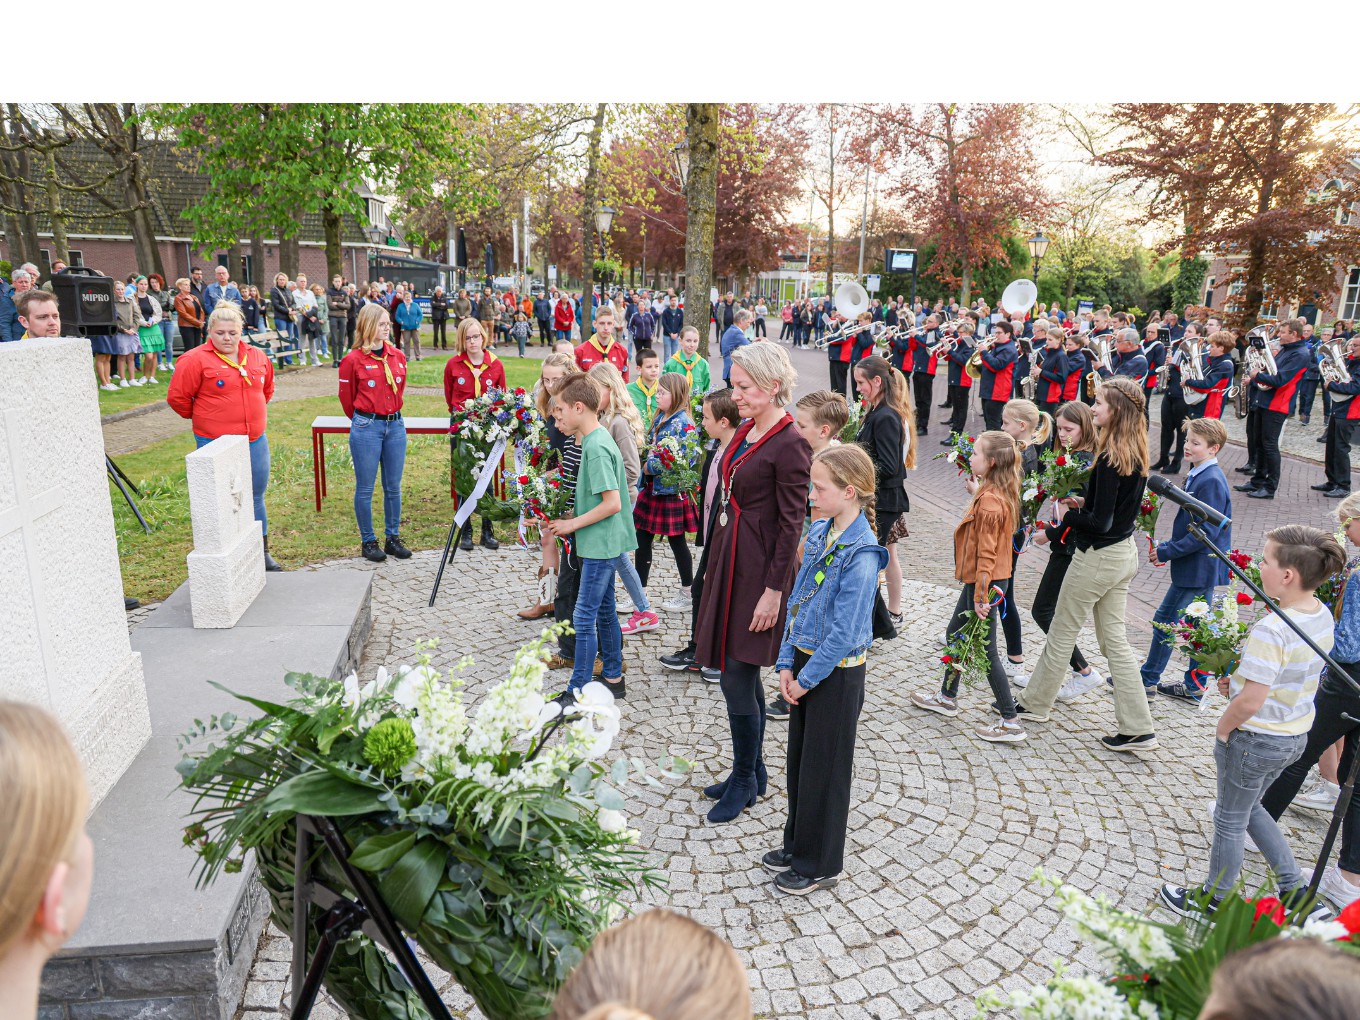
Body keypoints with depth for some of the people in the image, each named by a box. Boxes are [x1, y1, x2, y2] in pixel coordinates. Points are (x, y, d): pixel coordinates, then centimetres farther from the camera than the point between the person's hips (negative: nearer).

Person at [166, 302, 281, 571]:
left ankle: (262, 552, 26)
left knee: (256, 497, 13)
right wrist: (201, 417, 3)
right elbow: (177, 398, -7)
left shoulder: (257, 356, 6)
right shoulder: (196, 360, -10)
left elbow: (268, 388, 23)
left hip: (255, 441, 5)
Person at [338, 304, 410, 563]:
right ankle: (368, 542, 15)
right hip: (366, 428, -4)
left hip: (395, 425, 5)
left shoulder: (398, 356, 6)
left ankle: (393, 539, 21)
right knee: (365, 488, 4)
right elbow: (346, 397, 4)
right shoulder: (353, 360, -7)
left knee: (394, 486, 10)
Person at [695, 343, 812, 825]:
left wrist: (774, 591, -17)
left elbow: (791, 524, -17)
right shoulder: (747, 431, 10)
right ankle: (749, 772, 31)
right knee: (743, 676, 16)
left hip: (759, 570, -9)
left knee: (736, 679, -2)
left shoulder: (789, 445, -17)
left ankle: (744, 781, 17)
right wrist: (715, 564, 16)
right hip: (729, 561, 9)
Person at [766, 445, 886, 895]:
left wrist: (806, 679, -14)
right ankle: (798, 844, 39)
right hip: (806, 661, 8)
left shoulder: (861, 555, -24)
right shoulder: (818, 532, 1)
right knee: (799, 756, 19)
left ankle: (821, 865, 26)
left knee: (824, 767, 7)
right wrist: (787, 663, 1)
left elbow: (844, 633, -23)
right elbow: (796, 599, 6)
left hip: (837, 673, -8)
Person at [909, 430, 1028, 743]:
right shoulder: (1001, 494, 4)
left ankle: (1011, 722, 8)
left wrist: (980, 596, -23)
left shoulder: (989, 501, -24)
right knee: (955, 633, 22)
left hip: (983, 582, -11)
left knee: (985, 651, -1)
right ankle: (947, 698, 38)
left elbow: (986, 553, -24)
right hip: (978, 580, 11)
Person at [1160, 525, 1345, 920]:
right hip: (1296, 735, 8)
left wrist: (1223, 727, -11)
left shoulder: (1270, 629, -31)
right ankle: (1295, 891, 35)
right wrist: (1242, 678, 5)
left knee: (1230, 820, 14)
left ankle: (1213, 901, 33)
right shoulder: (1323, 616, -3)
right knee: (1249, 807, 29)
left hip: (1255, 739, -8)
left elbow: (1250, 702, -29)